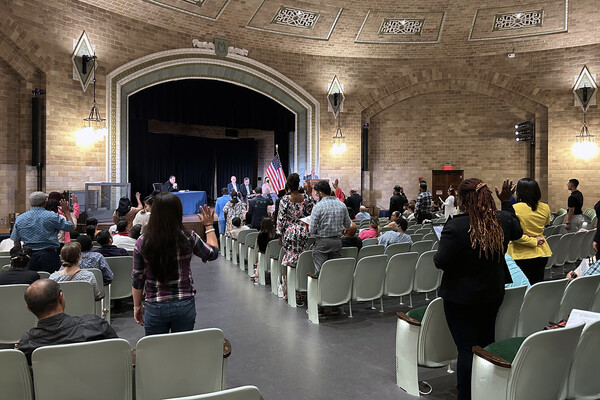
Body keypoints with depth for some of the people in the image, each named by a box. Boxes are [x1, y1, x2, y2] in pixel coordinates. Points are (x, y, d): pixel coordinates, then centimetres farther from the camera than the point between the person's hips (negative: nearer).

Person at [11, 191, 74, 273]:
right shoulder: (52, 216, -7)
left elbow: (16, 243, 10)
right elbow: (71, 227, 2)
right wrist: (66, 211, 14)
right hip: (49, 255, -4)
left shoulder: (19, 219, 6)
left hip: (29, 257, 4)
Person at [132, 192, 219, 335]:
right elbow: (213, 253, 5)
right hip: (184, 305, 0)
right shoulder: (188, 238, -12)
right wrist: (209, 225, 16)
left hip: (154, 308, 0)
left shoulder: (143, 242, -9)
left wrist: (137, 306, 13)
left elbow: (137, 279, -1)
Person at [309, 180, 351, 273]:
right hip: (338, 241, 5)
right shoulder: (342, 205, 1)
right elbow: (348, 225, 9)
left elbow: (312, 230, -12)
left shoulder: (318, 207, -12)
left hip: (322, 242, -4)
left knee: (320, 271, 0)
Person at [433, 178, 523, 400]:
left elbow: (440, 262, -24)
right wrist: (506, 202, 22)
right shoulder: (503, 220, -6)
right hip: (492, 293, 6)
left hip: (461, 297, -6)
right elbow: (517, 232, 18)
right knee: (487, 343, 20)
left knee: (467, 349, 3)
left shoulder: (456, 226, -25)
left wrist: (439, 253, -2)